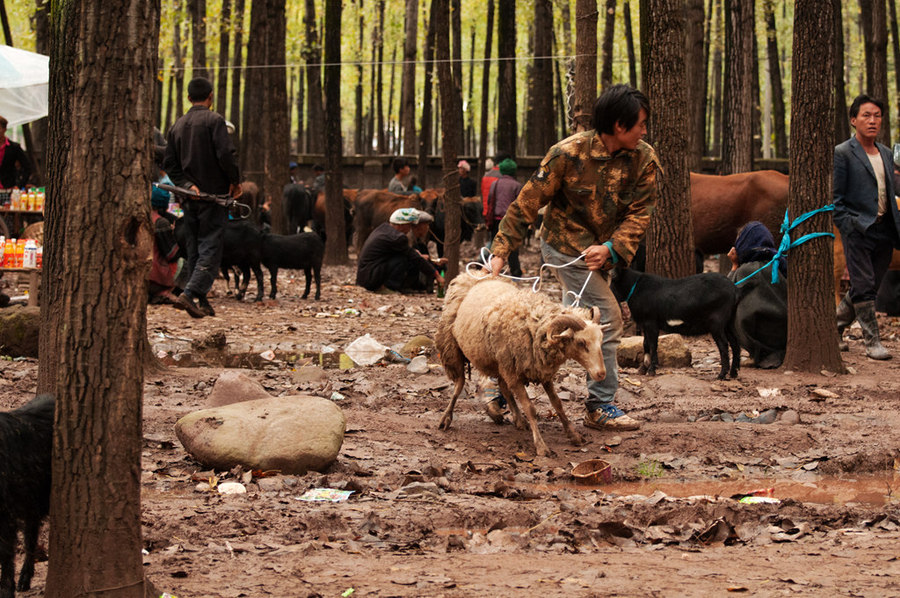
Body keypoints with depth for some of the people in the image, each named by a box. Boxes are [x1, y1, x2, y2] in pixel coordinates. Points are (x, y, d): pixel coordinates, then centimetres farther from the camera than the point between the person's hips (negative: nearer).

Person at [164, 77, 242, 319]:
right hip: (214, 194, -6)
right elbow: (226, 154, -18)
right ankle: (190, 294, -21)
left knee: (195, 249, 12)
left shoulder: (177, 125, 11)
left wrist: (187, 184, 0)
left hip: (190, 198, 6)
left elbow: (170, 164, 8)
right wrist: (235, 181, -4)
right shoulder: (214, 120, -8)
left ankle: (202, 301, 12)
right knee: (211, 248, -6)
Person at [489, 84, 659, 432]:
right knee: (606, 319, -12)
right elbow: (527, 203, -16)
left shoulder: (643, 160, -8)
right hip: (566, 247, -6)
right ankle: (601, 407, -3)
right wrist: (501, 252, -18)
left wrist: (611, 248, -26)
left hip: (600, 254, 6)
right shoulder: (569, 154, -21)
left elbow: (640, 213, -10)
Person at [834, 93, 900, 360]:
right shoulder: (842, 153, -4)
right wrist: (847, 226, -13)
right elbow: (835, 198, -5)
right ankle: (872, 342, -3)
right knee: (864, 286, -7)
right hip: (858, 230, -6)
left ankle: (835, 328, 26)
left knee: (867, 287, 10)